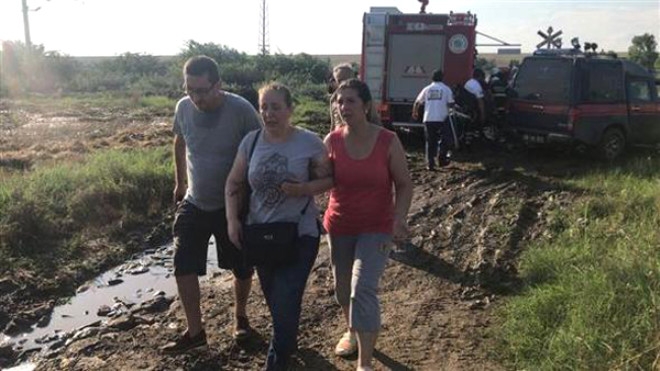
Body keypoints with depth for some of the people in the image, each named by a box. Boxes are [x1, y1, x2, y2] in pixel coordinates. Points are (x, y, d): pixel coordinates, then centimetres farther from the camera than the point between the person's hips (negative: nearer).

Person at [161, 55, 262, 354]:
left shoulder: (241, 110, -21)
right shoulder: (184, 107, -7)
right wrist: (179, 182, 17)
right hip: (194, 204, 3)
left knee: (242, 268, 12)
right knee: (184, 267, 2)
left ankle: (240, 316, 39)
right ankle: (195, 332, 20)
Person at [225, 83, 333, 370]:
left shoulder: (310, 143, -11)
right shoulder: (251, 141, -1)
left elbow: (329, 179, -6)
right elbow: (234, 184, 5)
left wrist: (304, 189, -24)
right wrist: (233, 220, -6)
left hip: (300, 235, -4)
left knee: (286, 304, -6)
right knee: (275, 301, 20)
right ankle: (288, 341, 49)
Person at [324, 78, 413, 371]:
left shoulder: (388, 141, -13)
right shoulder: (331, 141, -7)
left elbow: (404, 185, -5)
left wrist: (399, 218, -19)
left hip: (376, 229, -3)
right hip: (339, 227, 4)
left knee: (363, 290, -14)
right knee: (343, 288, 19)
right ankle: (352, 331, 48)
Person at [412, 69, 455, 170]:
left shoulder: (427, 89, 8)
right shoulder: (446, 89, 2)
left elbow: (417, 102, 8)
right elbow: (450, 104, -6)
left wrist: (415, 113, 24)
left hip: (428, 119, 3)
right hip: (442, 119, -2)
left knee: (430, 142, 9)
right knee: (446, 138, 15)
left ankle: (430, 164, 7)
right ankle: (442, 158, 4)